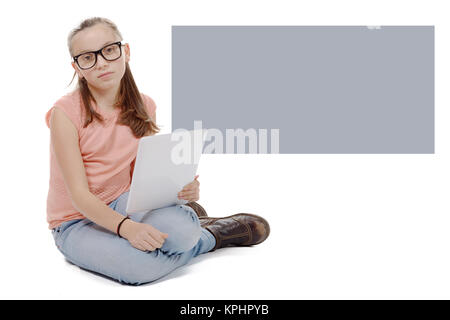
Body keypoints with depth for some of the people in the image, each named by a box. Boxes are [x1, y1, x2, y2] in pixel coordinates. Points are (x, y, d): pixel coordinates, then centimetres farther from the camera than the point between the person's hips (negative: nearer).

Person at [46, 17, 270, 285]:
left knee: (181, 231, -32)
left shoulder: (144, 107, -1)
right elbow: (79, 195, -18)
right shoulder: (66, 113, -16)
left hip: (122, 202, 3)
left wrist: (182, 188, -21)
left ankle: (188, 215, 4)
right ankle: (213, 236, -6)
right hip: (76, 222, -3)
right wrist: (126, 227, -34)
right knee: (139, 267, -33)